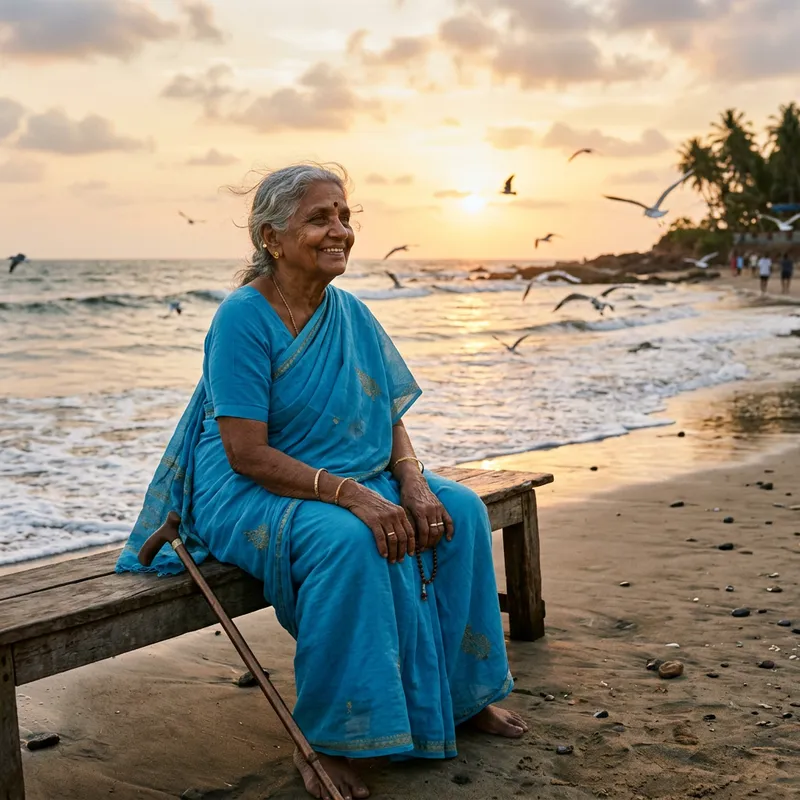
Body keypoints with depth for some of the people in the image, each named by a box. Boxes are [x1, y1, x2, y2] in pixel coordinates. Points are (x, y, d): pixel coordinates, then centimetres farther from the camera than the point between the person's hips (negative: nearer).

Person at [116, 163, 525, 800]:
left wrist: (412, 480, -13)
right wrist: (352, 495, -30)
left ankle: (461, 692, 6)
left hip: (355, 481, 7)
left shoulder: (351, 313, 5)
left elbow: (390, 418, 8)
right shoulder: (243, 318, -17)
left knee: (458, 511, -11)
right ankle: (323, 742, -20)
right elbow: (247, 455, -23)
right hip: (251, 493, -7)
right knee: (348, 541, -35)